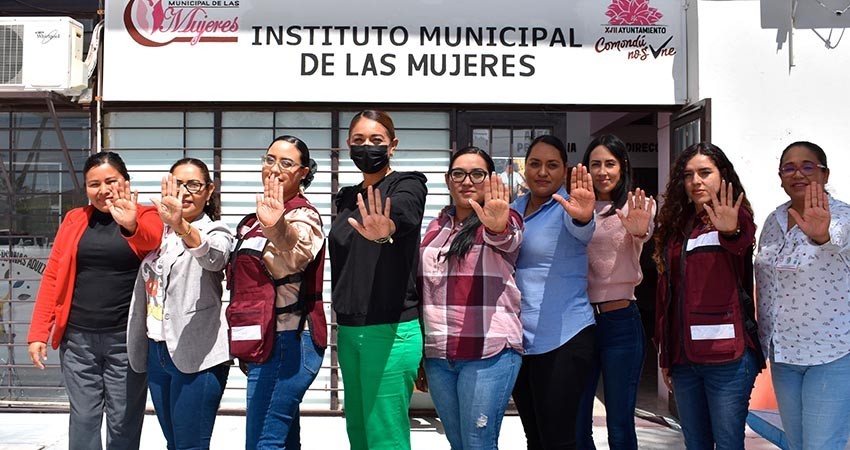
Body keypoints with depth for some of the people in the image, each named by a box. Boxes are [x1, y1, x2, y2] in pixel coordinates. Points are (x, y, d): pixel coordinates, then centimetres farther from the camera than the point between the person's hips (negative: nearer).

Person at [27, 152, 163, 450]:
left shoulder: (146, 216, 1)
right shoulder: (74, 220, 11)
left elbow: (154, 243, -23)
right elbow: (52, 278, 9)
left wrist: (131, 226, -44)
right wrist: (38, 332, 3)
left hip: (127, 339, -3)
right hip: (77, 338, 3)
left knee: (123, 424, 3)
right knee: (82, 420, 5)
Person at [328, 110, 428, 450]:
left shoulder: (407, 186, -5)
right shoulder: (348, 199, 15)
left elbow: (402, 213, -30)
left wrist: (384, 229, -51)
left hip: (391, 330, -7)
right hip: (348, 330, 7)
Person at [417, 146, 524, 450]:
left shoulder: (504, 221, 0)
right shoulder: (437, 227, 15)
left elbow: (507, 239, -24)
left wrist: (498, 226, -49)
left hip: (489, 352, -5)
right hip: (437, 354, 5)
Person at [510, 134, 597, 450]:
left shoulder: (567, 209, -8)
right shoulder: (512, 210, 10)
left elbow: (582, 232, -32)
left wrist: (583, 218, -54)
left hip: (563, 340, -6)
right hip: (517, 339, 6)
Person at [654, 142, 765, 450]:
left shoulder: (737, 218, -2)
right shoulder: (676, 226, 13)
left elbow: (741, 246, -28)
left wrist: (731, 233, -52)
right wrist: (665, 356, 14)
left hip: (726, 356, -5)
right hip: (683, 358, 6)